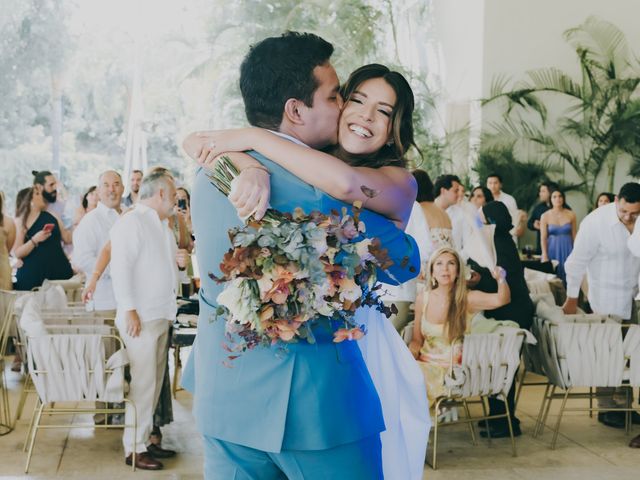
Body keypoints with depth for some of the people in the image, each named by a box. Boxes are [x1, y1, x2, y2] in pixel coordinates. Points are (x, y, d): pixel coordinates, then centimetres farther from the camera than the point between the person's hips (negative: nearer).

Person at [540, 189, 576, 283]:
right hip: (552, 251, -1)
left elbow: (574, 236, 5)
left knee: (567, 278, 1)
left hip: (567, 251, 1)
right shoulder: (545, 216, -2)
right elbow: (543, 238, -3)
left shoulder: (571, 215, 1)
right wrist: (544, 256, -10)